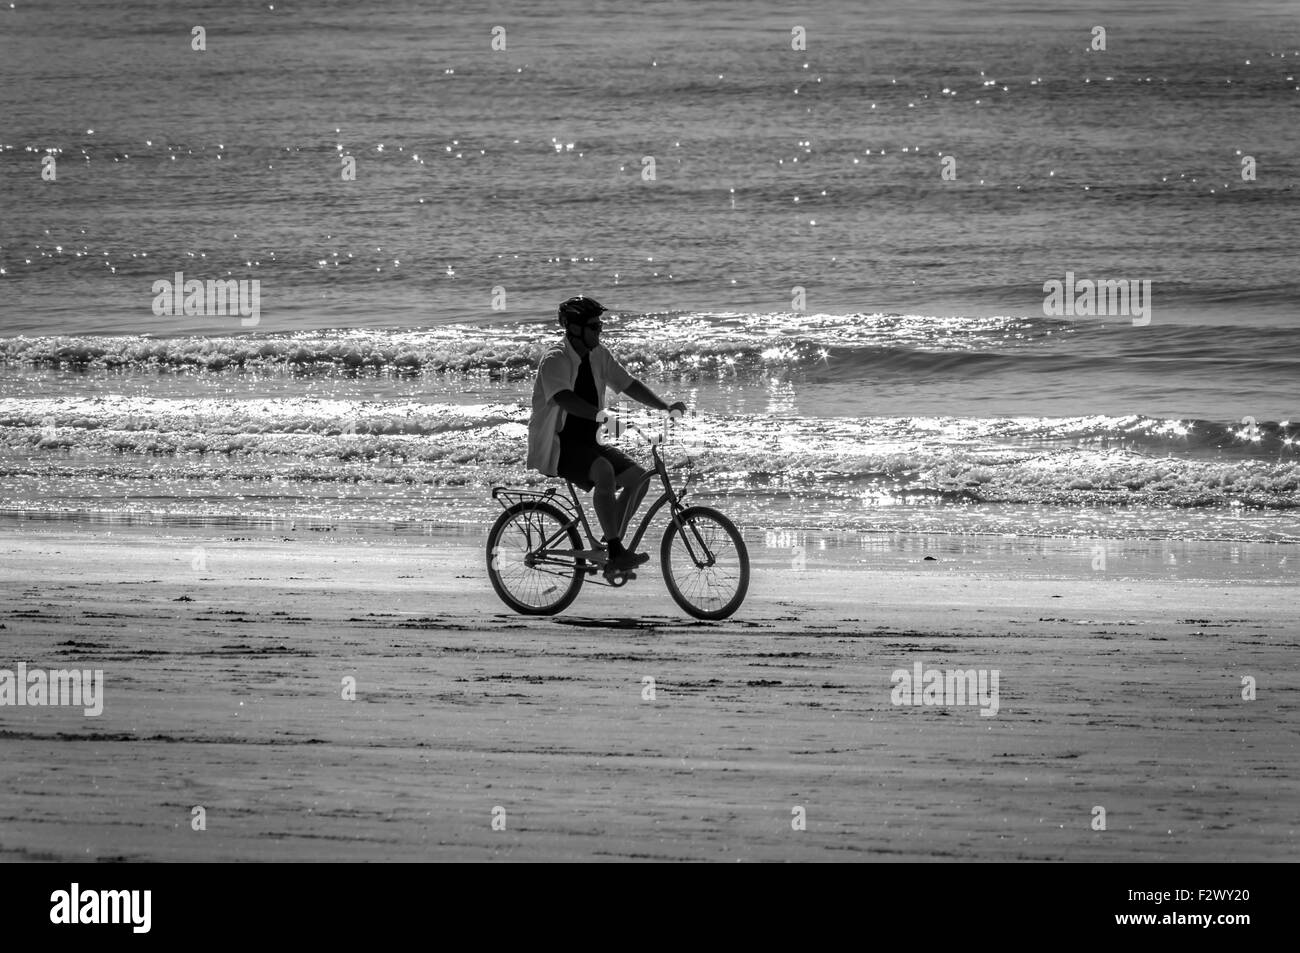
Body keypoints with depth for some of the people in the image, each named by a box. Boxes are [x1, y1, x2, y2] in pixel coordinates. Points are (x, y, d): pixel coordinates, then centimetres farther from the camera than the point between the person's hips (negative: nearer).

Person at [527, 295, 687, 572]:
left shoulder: (597, 355, 7)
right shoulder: (555, 359, -17)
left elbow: (628, 384, 10)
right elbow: (563, 398, -34)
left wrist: (665, 406, -3)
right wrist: (600, 414, -47)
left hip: (586, 443, 9)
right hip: (556, 447, -9)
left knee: (638, 478, -2)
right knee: (604, 471, -33)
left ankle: (613, 546, 7)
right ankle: (615, 553, -31)